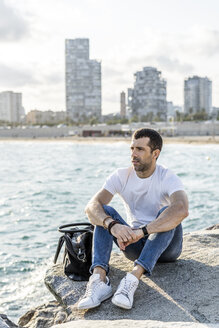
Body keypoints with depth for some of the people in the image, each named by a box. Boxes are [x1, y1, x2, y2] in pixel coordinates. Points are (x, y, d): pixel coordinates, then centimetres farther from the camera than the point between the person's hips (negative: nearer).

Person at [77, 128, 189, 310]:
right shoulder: (121, 176, -5)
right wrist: (113, 225, -41)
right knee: (104, 212, -19)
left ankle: (134, 278, -46)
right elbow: (92, 206, -20)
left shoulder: (168, 178, -15)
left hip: (166, 247, -3)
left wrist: (142, 231, -46)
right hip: (135, 245, 3)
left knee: (166, 213, -32)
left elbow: (182, 210, -38)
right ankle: (99, 278, -38)